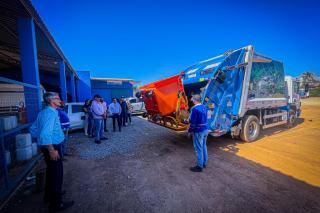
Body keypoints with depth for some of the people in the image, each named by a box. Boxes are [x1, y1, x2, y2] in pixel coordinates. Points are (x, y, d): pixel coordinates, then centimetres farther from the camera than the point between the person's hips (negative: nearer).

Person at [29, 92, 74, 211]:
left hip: (48, 146, 10)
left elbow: (33, 130, 16)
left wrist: (42, 140, 21)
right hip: (52, 146, -10)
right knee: (57, 173, 3)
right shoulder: (51, 113, -22)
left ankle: (50, 195, 45)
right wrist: (52, 150, -24)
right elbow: (45, 134, -31)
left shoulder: (43, 112, 9)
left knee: (51, 171, 25)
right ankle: (56, 203, 19)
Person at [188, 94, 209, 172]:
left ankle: (199, 166, 17)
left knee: (199, 149, 4)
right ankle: (204, 163, 37)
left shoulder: (194, 109, -21)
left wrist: (189, 130, -7)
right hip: (205, 129, 9)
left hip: (198, 131, -9)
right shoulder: (204, 107, 6)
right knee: (204, 146, 21)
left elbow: (193, 122, -21)